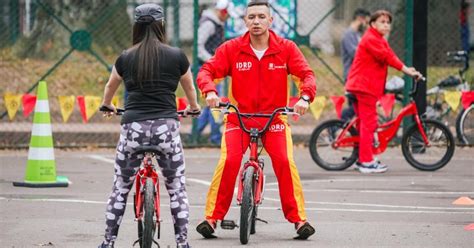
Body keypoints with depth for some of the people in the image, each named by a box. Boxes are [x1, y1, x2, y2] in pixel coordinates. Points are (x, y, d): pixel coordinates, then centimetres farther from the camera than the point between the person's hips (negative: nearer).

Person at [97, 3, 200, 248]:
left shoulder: (126, 58, 7)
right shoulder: (176, 56, 4)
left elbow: (110, 87, 27)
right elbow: (190, 88, 22)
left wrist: (106, 105, 50)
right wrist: (193, 107, 45)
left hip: (133, 127, 1)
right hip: (166, 127, -1)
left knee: (120, 188, 12)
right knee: (177, 188, 10)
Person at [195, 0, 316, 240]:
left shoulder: (286, 48, -2)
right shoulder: (231, 48, -3)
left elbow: (306, 74, -6)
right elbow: (207, 71, -6)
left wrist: (305, 97, -26)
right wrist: (210, 91, -27)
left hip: (274, 118, 0)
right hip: (238, 117, 0)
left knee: (285, 162, -19)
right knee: (228, 162, -20)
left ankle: (299, 219, -9)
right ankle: (212, 218, -10)